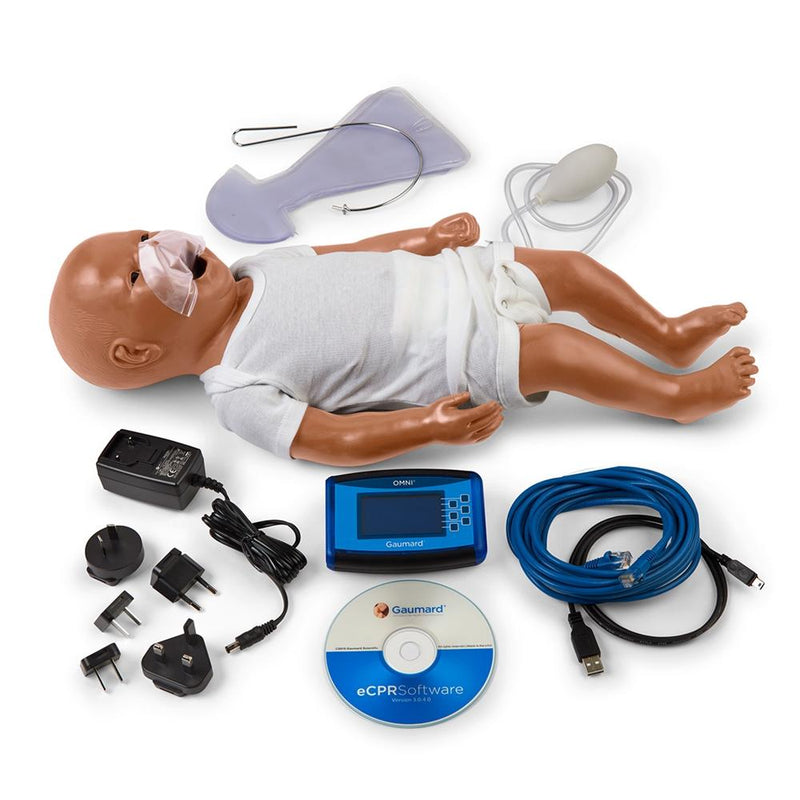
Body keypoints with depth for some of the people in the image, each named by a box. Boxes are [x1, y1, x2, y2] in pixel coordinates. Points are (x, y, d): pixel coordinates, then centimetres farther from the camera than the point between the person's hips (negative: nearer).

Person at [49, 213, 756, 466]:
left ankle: (667, 334, 21)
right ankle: (677, 396, 2)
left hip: (452, 272, 7)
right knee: (555, 351, -20)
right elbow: (328, 439, -18)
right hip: (453, 357, -7)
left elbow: (349, 251, 16)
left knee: (571, 268, 2)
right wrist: (428, 427, -28)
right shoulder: (238, 392, -12)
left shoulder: (253, 270, 8)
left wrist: (428, 236, 6)